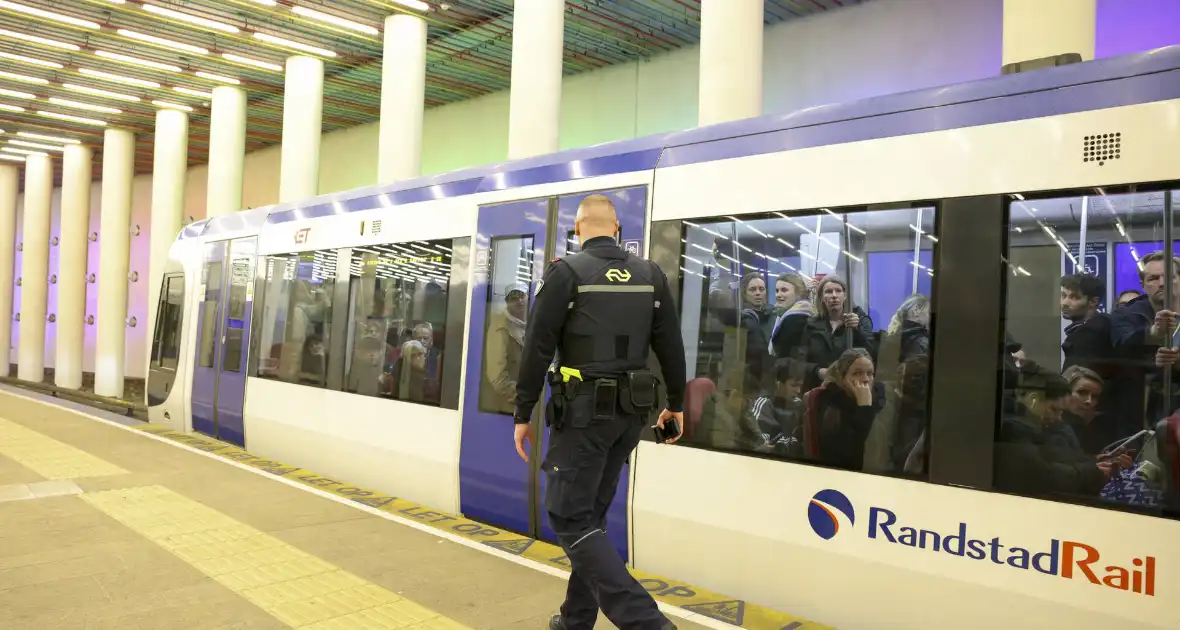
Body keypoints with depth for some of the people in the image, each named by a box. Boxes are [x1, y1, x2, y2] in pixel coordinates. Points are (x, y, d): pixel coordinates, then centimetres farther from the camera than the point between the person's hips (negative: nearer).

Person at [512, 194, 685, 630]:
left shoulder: (566, 272, -8)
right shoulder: (650, 274, 6)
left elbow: (537, 348, -9)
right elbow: (671, 345, 7)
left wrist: (523, 413, -2)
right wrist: (676, 403, 19)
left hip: (583, 410, -6)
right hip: (630, 411, 6)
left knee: (571, 518, -2)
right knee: (591, 515, 17)